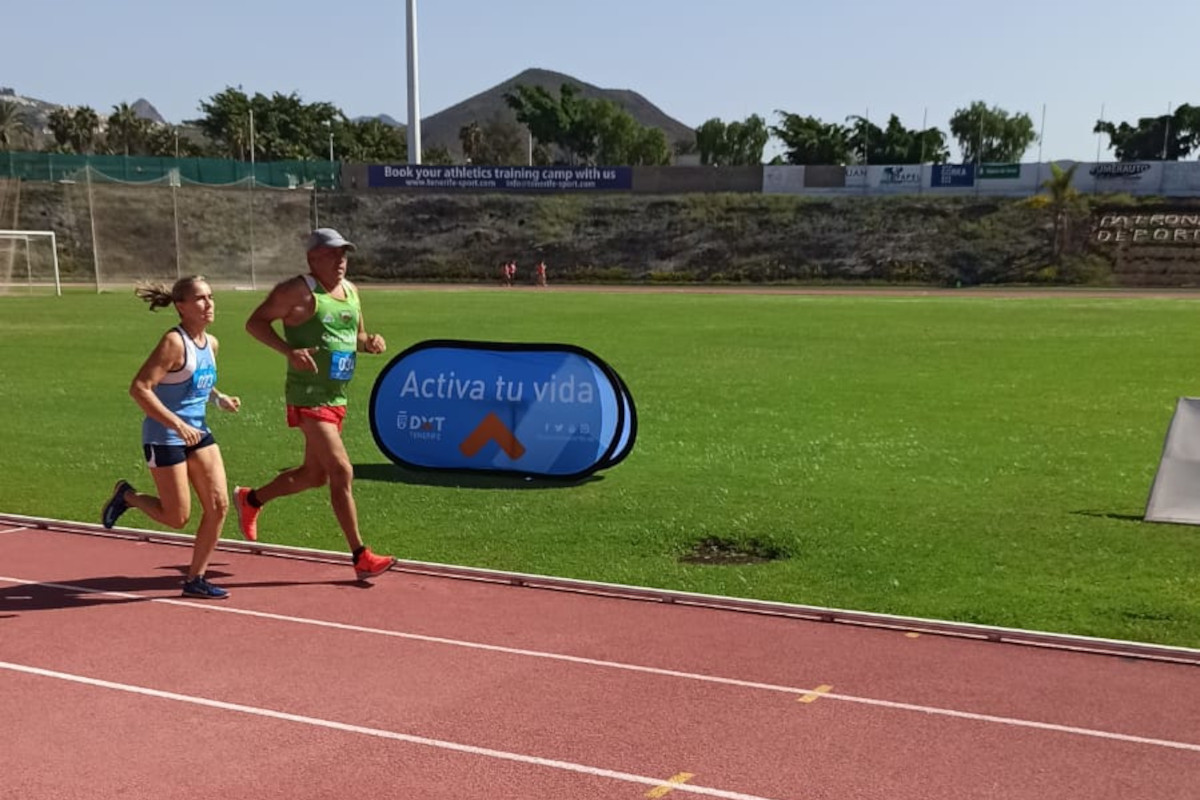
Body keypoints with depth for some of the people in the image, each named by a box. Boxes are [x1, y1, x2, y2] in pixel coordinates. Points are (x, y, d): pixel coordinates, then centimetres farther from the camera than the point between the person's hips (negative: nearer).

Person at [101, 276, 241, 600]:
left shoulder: (211, 343, 6)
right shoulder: (174, 342, -18)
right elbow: (139, 388, -24)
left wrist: (219, 398, 4)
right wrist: (177, 424, -28)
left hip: (198, 432, 8)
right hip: (165, 437, -8)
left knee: (219, 505, 0)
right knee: (177, 517, -1)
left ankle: (195, 579, 12)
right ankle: (127, 496, 27)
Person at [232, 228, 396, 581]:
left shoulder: (350, 290, 13)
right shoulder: (298, 290, -10)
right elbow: (255, 321, -9)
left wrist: (369, 342, 0)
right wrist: (289, 350, -23)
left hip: (337, 396, 9)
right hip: (308, 396, -9)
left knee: (314, 475, 19)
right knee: (342, 472, -13)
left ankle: (250, 500, 42)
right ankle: (361, 558, -8)